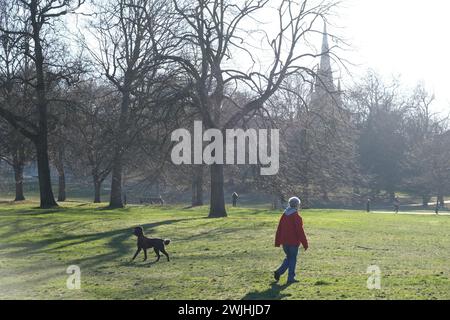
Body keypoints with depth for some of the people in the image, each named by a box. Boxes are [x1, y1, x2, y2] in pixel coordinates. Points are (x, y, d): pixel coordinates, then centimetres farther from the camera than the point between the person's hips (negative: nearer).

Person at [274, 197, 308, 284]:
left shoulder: (284, 215, 7)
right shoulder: (297, 217, -14)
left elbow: (279, 229, 11)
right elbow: (300, 231, -15)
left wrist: (277, 242, 17)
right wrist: (305, 243, -9)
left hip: (284, 242, 6)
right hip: (293, 242, -6)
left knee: (289, 258, 19)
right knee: (292, 259, 4)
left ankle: (278, 272, 4)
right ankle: (291, 278, 6)